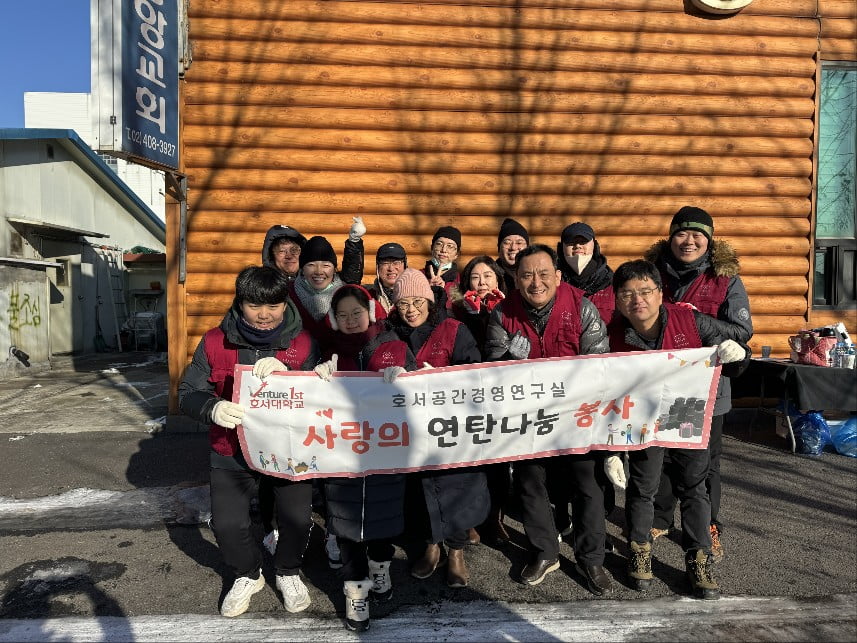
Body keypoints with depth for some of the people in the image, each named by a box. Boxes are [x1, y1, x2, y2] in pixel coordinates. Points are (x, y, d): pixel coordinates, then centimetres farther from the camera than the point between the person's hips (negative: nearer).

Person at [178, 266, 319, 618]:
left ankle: (289, 572, 28)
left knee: (298, 519, -7)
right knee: (227, 524, -2)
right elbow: (188, 393, -8)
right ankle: (248, 575, 32)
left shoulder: (303, 343, -9)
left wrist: (287, 373, -33)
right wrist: (213, 408, -29)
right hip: (232, 449, 1)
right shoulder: (216, 341, -7)